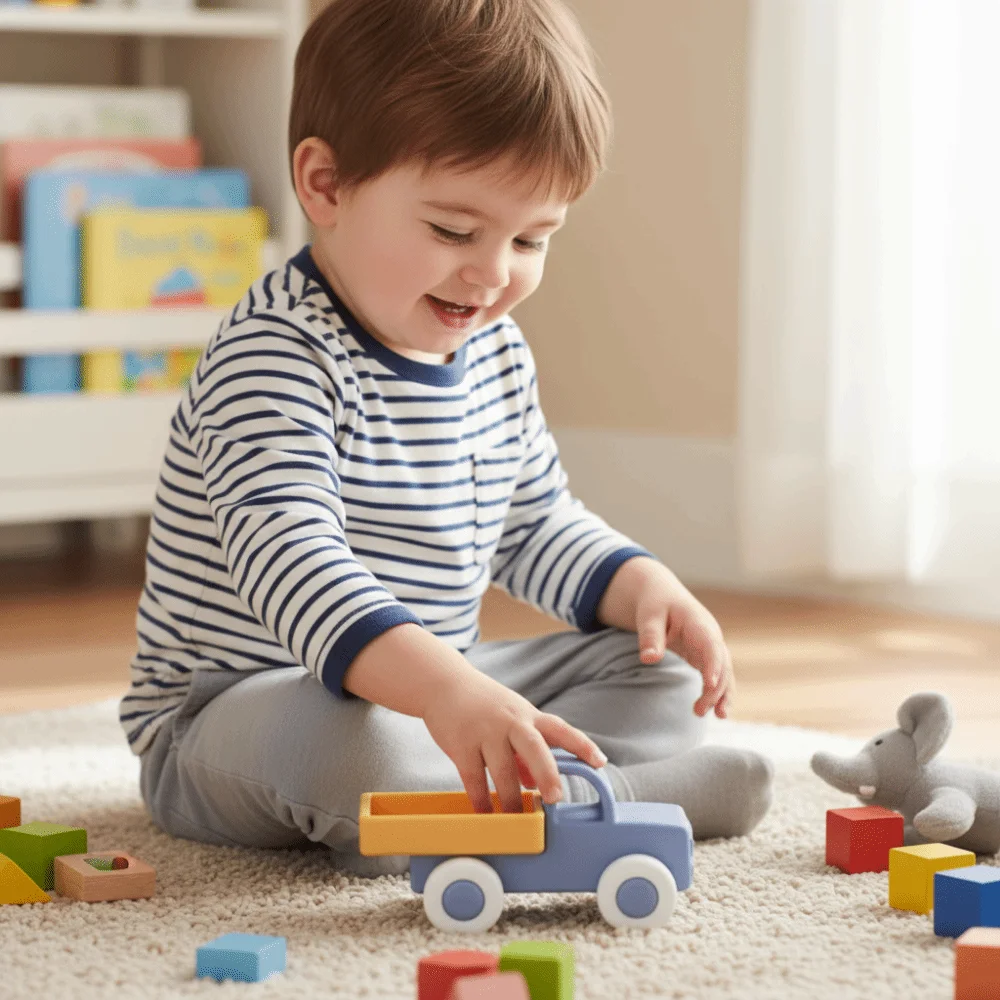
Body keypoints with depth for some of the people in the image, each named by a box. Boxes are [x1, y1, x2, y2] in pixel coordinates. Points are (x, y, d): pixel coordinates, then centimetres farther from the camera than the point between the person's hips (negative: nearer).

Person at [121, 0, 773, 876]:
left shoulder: (496, 352, 5)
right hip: (237, 708, -9)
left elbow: (533, 524, 20)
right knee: (348, 742, -41)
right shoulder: (273, 359, -24)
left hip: (422, 694, 9)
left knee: (660, 672, 7)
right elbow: (288, 556, -39)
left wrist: (648, 589, -1)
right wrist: (446, 690, -53)